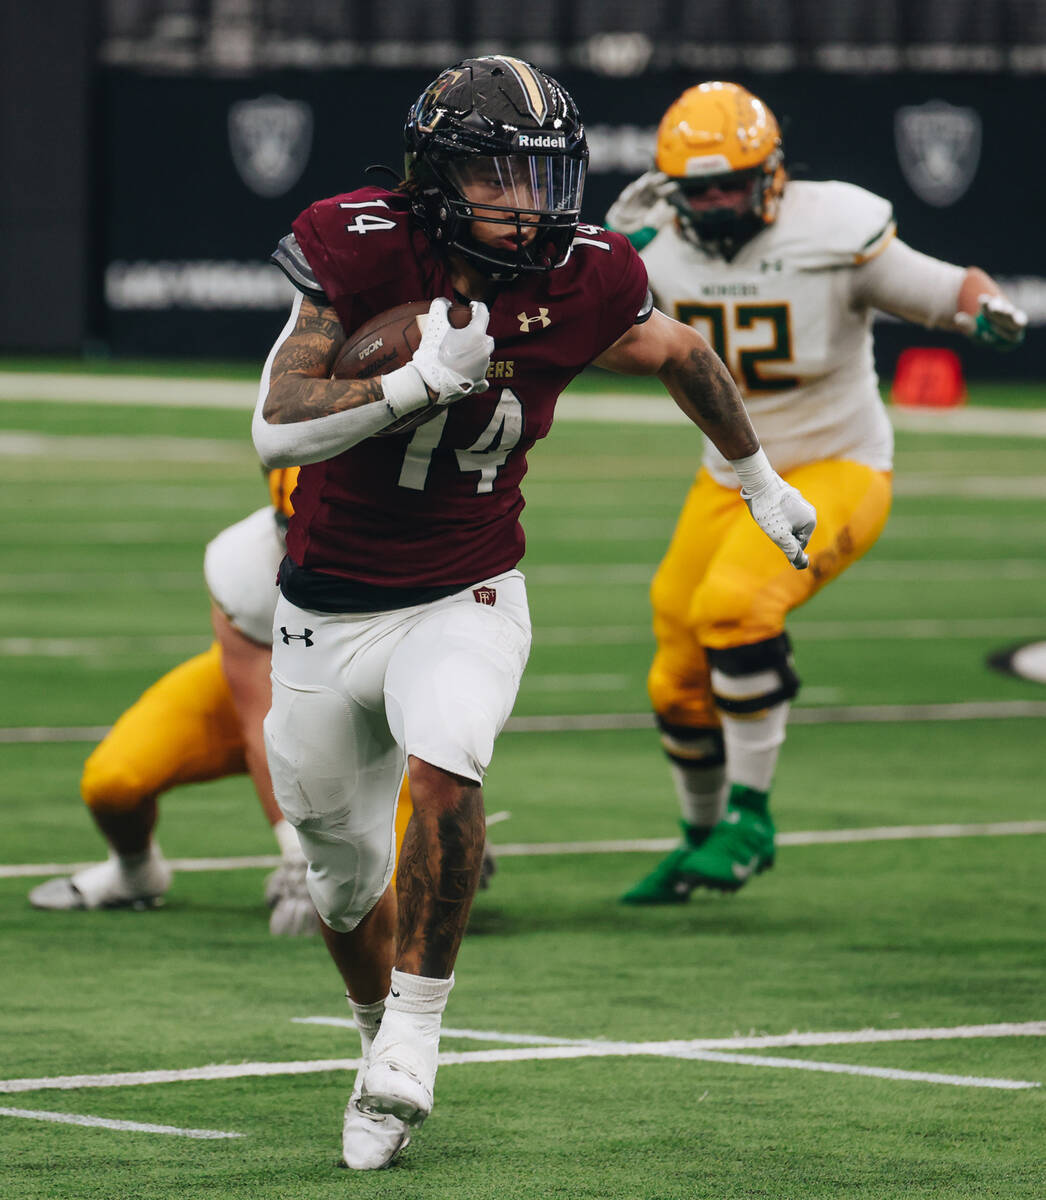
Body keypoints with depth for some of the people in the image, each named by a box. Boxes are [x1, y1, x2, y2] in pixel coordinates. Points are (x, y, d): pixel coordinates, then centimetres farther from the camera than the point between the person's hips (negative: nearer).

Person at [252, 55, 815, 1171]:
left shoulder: (578, 282, -12)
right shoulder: (360, 248, -19)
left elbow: (684, 356, 11)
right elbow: (276, 429, -24)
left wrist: (763, 482, 25)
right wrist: (420, 382, -35)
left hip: (464, 598, -1)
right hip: (328, 609, 1)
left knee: (442, 773, -30)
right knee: (344, 872, 14)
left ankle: (412, 1039, -17)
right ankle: (380, 1034, 41)